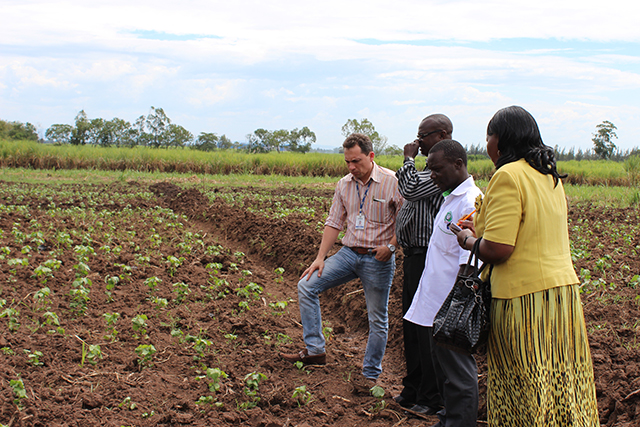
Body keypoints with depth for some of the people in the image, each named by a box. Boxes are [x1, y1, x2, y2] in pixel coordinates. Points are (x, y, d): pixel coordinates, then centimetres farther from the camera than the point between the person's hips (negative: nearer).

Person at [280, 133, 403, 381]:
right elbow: (334, 223, 9)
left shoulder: (392, 182, -11)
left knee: (377, 320, 4)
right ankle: (314, 350, 0)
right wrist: (320, 257, 4)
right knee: (306, 285, -6)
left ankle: (370, 375, 19)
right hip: (349, 253, 5)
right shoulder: (344, 185, 6)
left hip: (378, 259, -5)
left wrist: (391, 246, -19)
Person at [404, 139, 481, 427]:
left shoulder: (470, 203, -18)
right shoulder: (450, 198, 13)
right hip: (435, 306, 10)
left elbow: (469, 264, -23)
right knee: (442, 368, 20)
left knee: (457, 374, -1)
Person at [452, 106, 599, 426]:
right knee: (559, 386, 13)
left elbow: (498, 250, -20)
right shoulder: (550, 176, 12)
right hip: (564, 291, 8)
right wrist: (481, 231, 25)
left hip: (525, 298, -8)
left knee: (525, 393, 1)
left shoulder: (508, 175, -13)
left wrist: (469, 241, 0)